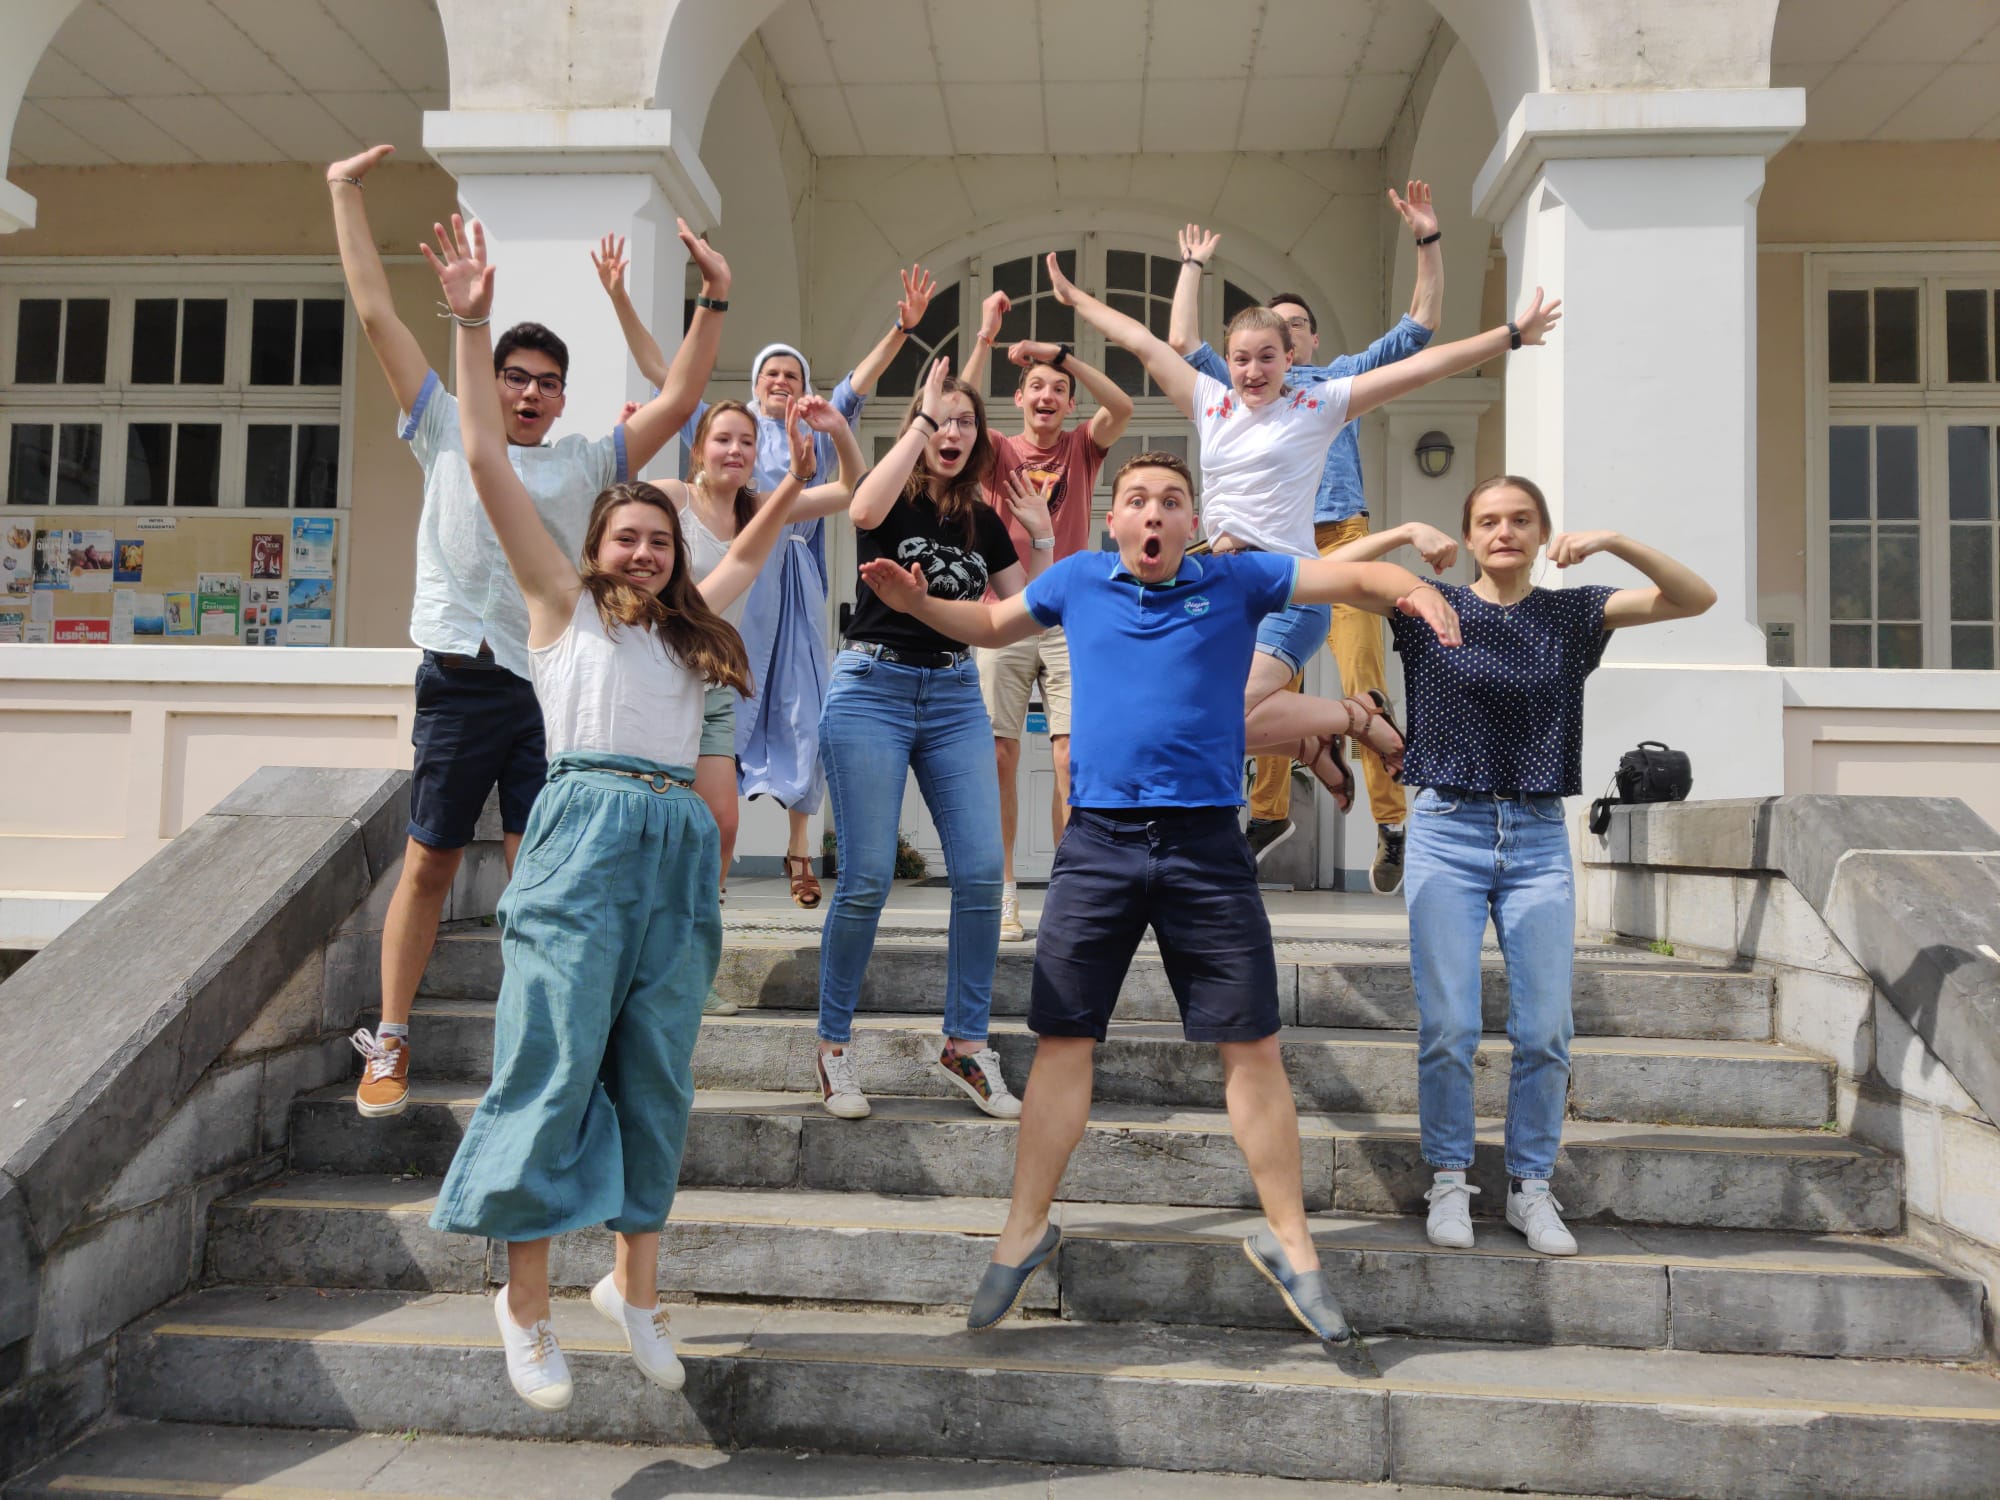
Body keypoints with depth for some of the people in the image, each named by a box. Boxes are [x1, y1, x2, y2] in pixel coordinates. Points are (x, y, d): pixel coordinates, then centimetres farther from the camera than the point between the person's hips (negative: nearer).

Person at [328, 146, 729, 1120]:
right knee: (428, 863, 5)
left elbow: (677, 399, 9)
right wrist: (345, 196, 11)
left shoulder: (585, 464, 14)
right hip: (460, 681, -1)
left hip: (550, 685, 1)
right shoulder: (447, 435, 10)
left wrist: (715, 300, 2)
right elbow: (377, 315, 10)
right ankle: (389, 1045, 16)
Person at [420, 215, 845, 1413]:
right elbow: (489, 463, 5)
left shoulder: (691, 626, 23)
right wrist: (473, 324, 1)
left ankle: (636, 1287, 20)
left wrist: (801, 462, 21)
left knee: (657, 1080, 7)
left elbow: (760, 539, 31)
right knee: (557, 1067, -4)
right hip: (585, 831, -4)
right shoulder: (564, 602, 12)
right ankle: (526, 1302, 8)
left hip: (680, 842, 4)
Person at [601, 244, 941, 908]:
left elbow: (860, 380, 1)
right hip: (732, 580, -1)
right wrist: (619, 298, 1)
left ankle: (799, 850, 5)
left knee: (799, 709, -1)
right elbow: (658, 369, 9)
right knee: (725, 707, -2)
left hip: (793, 585, 1)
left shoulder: (817, 435, 13)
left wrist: (901, 329, -12)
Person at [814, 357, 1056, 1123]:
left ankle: (966, 1044, 9)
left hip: (954, 695, 5)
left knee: (981, 872, -5)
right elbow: (865, 512, -26)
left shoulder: (984, 520, 14)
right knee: (867, 879, -7)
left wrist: (1042, 537, 1)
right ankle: (833, 1045, 10)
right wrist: (921, 420, -18)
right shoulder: (894, 495, 0)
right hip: (874, 686, -4)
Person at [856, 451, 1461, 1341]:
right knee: (1062, 1042, 4)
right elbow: (992, 625, 26)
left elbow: (1352, 578, 2)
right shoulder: (1077, 581, 10)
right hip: (1098, 843, 1)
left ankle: (1287, 1242, 17)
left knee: (1252, 1047, 1)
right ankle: (1025, 1233, 19)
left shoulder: (1237, 581, 5)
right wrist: (918, 604, 9)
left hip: (1205, 845, -1)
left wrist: (1414, 592, -18)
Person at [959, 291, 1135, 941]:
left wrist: (1059, 353, -13)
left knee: (1072, 758, -7)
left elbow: (1122, 407, -8)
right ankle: (1003, 896, 4)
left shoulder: (1081, 447, 11)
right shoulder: (1000, 450, 10)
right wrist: (986, 339, -14)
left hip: (1069, 621, 0)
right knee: (999, 756, -3)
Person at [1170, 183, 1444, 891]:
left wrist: (1428, 242, 12)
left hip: (1341, 542, -1)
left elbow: (1420, 325, 19)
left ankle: (1390, 824, -11)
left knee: (1364, 686, -13)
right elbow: (1182, 341, 15)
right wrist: (1193, 267, 23)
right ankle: (1270, 813, 14)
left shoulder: (1341, 377, 22)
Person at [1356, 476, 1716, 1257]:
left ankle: (1531, 1188, 17)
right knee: (1447, 1026, -2)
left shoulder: (1572, 614, 7)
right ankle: (1449, 1183, 14)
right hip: (1446, 832, -2)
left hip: (1539, 839, 2)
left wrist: (1615, 542, -12)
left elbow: (1696, 599, 0)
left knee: (1545, 1030, 1)